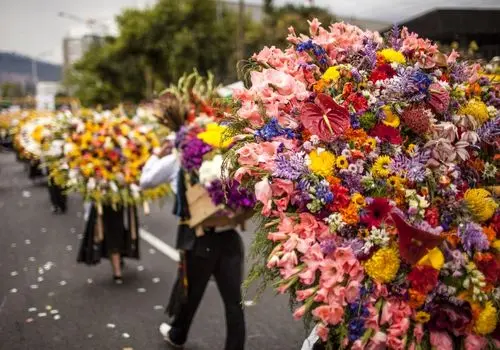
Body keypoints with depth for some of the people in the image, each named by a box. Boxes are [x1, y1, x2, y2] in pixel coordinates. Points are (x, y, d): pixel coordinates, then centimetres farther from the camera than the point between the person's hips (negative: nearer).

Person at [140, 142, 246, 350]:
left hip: (199, 239, -1)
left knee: (190, 292, 21)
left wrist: (159, 156, 25)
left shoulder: (177, 161, 0)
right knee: (234, 299, 8)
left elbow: (146, 181, 15)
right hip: (229, 237, 1)